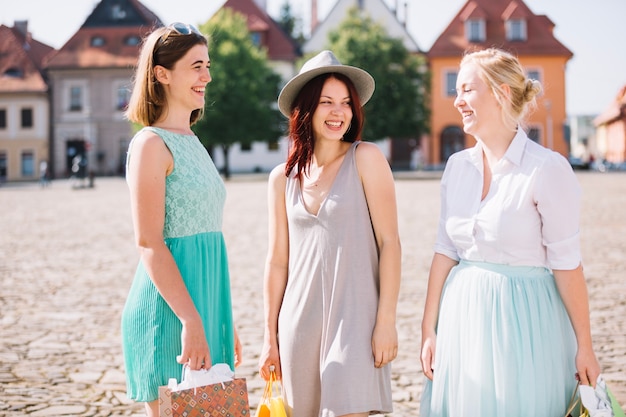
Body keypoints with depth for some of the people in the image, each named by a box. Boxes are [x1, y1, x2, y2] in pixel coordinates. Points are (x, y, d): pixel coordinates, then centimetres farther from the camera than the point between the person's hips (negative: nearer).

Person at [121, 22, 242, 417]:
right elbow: (149, 244, -16)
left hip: (204, 304, 9)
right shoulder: (152, 144, -10)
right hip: (169, 310, -8)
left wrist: (224, 320, 19)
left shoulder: (193, 143, 16)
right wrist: (191, 320, -22)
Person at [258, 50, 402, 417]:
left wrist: (387, 321, -10)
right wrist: (270, 336, 11)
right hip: (300, 319, 4)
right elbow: (278, 260, 11)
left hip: (354, 316, -4)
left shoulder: (366, 159, -3)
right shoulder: (283, 178, 8)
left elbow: (389, 242, -6)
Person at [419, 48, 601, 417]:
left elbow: (566, 264, -11)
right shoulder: (458, 166, 5)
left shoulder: (547, 169, -12)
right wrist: (429, 329, 6)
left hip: (524, 317, -5)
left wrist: (584, 347, -8)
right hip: (464, 317, 5)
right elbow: (445, 251, 8)